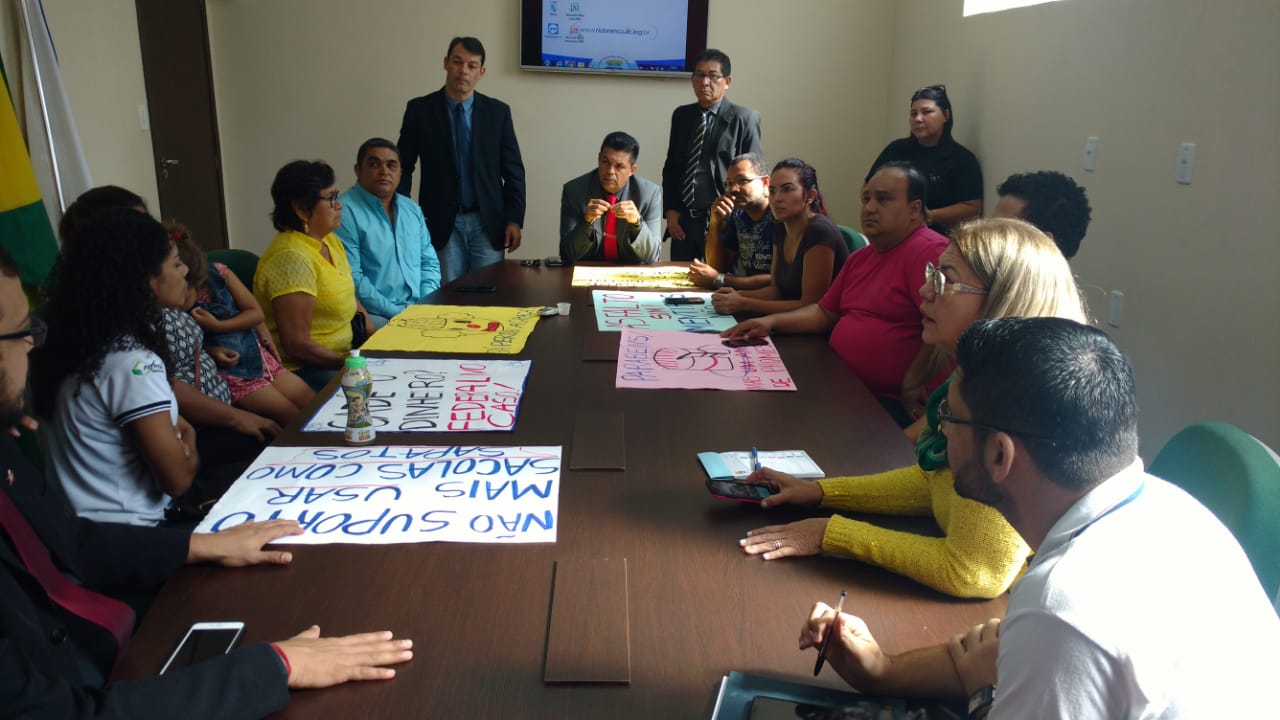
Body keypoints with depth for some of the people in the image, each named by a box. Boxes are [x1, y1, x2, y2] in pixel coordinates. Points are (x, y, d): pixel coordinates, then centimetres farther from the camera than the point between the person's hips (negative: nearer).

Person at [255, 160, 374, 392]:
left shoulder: (330, 241, 8)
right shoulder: (292, 258, -20)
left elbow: (350, 299, 18)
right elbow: (296, 344, -21)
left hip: (344, 355, 9)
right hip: (303, 370, -9)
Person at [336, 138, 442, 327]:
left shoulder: (411, 209, 16)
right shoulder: (345, 212, -7)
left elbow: (429, 262, 17)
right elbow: (352, 278, -14)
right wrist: (397, 313, -15)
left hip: (419, 310, 7)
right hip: (375, 316, -6)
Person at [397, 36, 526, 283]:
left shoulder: (498, 112, 3)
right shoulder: (420, 109, 1)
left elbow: (514, 171, 5)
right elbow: (403, 167, 5)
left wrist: (514, 220, -2)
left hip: (488, 223, 1)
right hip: (441, 224, -1)